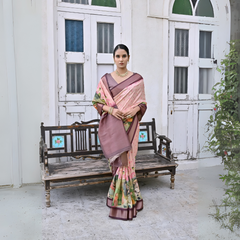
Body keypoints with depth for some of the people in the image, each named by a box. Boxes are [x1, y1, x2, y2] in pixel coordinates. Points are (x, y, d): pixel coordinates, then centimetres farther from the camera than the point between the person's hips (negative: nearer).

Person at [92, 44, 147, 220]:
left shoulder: (137, 79, 5)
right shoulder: (106, 79, 5)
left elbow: (143, 103, 8)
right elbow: (97, 102, 6)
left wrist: (135, 109, -12)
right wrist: (110, 109, -12)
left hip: (130, 125, 0)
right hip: (112, 126, 0)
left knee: (126, 161, 2)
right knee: (121, 161, 0)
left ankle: (124, 201, 20)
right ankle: (128, 200, 19)